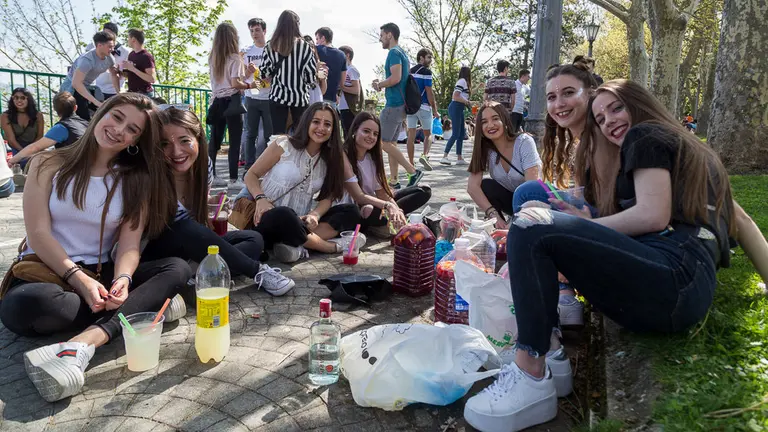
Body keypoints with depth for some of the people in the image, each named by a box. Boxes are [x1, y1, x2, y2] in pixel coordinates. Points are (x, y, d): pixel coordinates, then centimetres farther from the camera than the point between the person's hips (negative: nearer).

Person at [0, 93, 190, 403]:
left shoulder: (137, 181, 7)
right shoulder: (48, 164, 2)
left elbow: (129, 245, -4)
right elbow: (39, 235, -9)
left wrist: (122, 279, -26)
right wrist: (79, 280, -24)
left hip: (101, 275, 3)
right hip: (43, 273, -2)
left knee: (177, 269, -23)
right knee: (26, 305, -38)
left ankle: (84, 342, -39)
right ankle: (146, 306, -21)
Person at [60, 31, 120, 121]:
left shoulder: (109, 58, -8)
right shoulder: (87, 60, -31)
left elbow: (114, 75, 9)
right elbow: (76, 83, -37)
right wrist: (96, 102, -39)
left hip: (87, 88, 8)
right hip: (72, 88, -8)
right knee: (84, 120, -16)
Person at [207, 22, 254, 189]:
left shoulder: (212, 58, 11)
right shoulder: (234, 58, -9)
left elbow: (223, 77, 14)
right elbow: (235, 83, -17)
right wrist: (249, 85, -1)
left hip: (217, 101, 7)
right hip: (231, 102, -7)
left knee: (215, 141, 11)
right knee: (234, 142, -2)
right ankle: (233, 179, -3)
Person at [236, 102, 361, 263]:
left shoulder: (331, 158, 9)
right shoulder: (284, 144, -3)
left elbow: (327, 197, 3)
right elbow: (251, 175, 0)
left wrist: (315, 215, -19)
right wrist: (261, 199, -21)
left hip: (298, 221, 5)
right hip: (268, 218, -5)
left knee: (351, 212, -12)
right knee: (283, 215, -40)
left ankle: (298, 245, -30)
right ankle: (333, 246, -20)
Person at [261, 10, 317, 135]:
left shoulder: (270, 46, 1)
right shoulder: (305, 46, -5)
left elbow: (265, 73, 4)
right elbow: (311, 77, -7)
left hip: (277, 96, 2)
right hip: (299, 97, -2)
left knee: (278, 137, 2)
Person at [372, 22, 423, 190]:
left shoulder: (394, 52, -11)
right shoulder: (402, 53, 19)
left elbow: (395, 78, -24)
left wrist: (379, 85, -7)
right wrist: (381, 84, 14)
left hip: (394, 105, -10)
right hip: (401, 104, 10)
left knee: (383, 143, -7)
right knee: (391, 143, 11)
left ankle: (413, 172, -7)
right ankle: (394, 181, 12)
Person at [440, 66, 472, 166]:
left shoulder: (463, 82, 20)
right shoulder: (462, 81, -10)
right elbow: (456, 97, -18)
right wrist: (467, 102, -9)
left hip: (459, 109, 10)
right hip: (455, 108, -10)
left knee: (462, 134, 9)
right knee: (456, 134, -13)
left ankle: (459, 158, 10)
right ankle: (444, 157, -13)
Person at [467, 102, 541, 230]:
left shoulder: (524, 142, -21)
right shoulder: (485, 149, -11)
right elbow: (472, 186, -23)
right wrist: (493, 214, -38)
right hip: (511, 199, 3)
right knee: (486, 186, -24)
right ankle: (500, 229, -9)